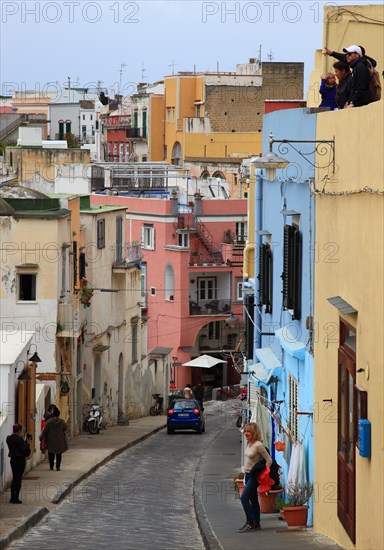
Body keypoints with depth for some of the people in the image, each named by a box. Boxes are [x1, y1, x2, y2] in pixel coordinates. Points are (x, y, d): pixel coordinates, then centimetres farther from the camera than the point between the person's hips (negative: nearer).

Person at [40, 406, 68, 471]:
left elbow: (45, 430, -5)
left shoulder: (49, 421, -10)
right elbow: (65, 428, 7)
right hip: (60, 440, 0)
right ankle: (58, 466, 5)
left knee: (51, 453, 13)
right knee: (59, 454, 9)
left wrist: (41, 437, 8)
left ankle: (51, 466, 15)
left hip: (51, 441, 0)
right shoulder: (62, 421, -9)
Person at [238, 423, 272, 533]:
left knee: (244, 498, -13)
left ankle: (250, 523, -10)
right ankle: (256, 523, 18)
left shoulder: (258, 445, -19)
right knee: (253, 500, 13)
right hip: (248, 475, 9)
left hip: (254, 476, -9)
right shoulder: (249, 444, 7)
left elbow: (269, 460, -18)